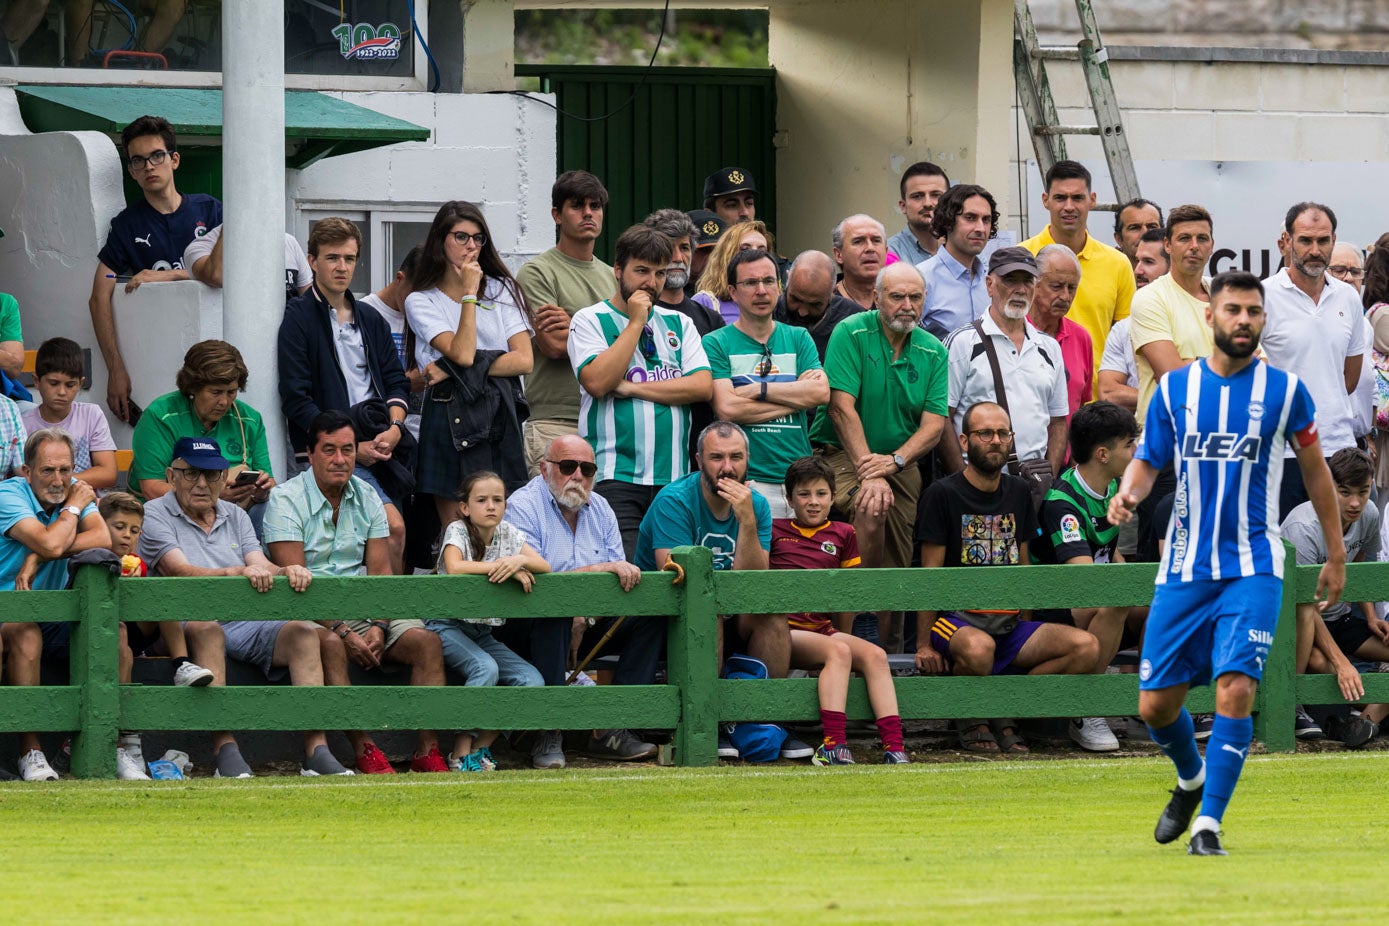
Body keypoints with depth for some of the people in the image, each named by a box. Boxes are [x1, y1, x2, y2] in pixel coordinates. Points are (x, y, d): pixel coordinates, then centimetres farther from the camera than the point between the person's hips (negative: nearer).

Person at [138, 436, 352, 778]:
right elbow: (181, 571, -14)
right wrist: (237, 573, -30)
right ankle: (224, 750, -47)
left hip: (246, 627, 5)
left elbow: (261, 567, 8)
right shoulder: (154, 515, 3)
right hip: (186, 620, -5)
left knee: (304, 632, -20)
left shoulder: (234, 516, 22)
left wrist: (287, 570, -17)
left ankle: (316, 750, -31)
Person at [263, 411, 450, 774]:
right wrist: (342, 632, -22)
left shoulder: (367, 498, 10)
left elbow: (380, 572, 5)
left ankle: (427, 751, -23)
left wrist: (378, 628, -14)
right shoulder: (286, 500, -6)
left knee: (426, 641, -17)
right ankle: (363, 751, -38)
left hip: (363, 611, 5)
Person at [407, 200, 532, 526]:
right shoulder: (422, 302, 5)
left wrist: (456, 372, -7)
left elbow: (524, 360, 1)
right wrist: (469, 294, -5)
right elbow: (462, 353, -11)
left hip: (501, 417, 2)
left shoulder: (502, 289, 13)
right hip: (450, 419, -2)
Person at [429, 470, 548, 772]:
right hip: (447, 627, -6)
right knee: (486, 668, -34)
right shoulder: (457, 531, -8)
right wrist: (502, 567, -23)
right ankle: (461, 751, -23)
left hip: (483, 632, 6)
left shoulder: (507, 534, 7)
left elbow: (544, 566, -1)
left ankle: (481, 747, -5)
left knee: (532, 680, -14)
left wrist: (520, 560, -23)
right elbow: (454, 568, -28)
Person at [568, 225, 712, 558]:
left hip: (673, 478, 4)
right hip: (616, 477, -4)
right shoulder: (590, 321, 6)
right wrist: (636, 322, -6)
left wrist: (633, 388, -6)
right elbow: (597, 381, -12)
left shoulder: (679, 324, 17)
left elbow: (703, 387, 3)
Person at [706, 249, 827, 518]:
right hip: (747, 482, -3)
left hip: (799, 475, 3)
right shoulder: (717, 344, 5)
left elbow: (821, 393, 0)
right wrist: (797, 395, -3)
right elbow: (727, 408, -9)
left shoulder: (798, 339, 16)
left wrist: (757, 390, -7)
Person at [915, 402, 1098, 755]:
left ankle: (1004, 712, -8)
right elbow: (930, 575, -5)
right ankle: (970, 721, -9)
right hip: (956, 619, -5)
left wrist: (1026, 627, 10)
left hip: (1008, 622, 5)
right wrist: (924, 645, -10)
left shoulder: (1018, 494, 14)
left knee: (1086, 647, -18)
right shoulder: (943, 495, -3)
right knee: (979, 647, -41)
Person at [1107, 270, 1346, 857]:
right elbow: (1147, 461, 10)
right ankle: (1191, 780, 36)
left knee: (1235, 688, -20)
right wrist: (1128, 494, -14)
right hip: (1183, 569, 2)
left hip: (1252, 570, -2)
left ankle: (1208, 824, -12)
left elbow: (1314, 467, 12)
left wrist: (1336, 555, 14)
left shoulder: (1284, 390, 0)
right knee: (1156, 704, 3)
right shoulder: (1175, 388, 3)